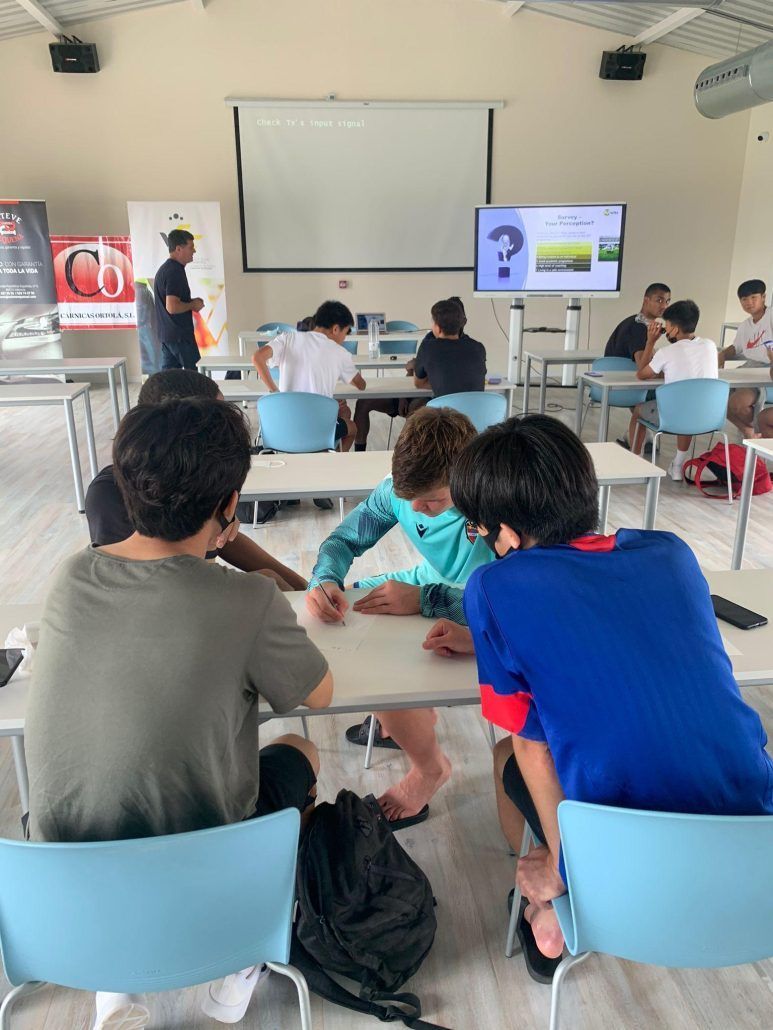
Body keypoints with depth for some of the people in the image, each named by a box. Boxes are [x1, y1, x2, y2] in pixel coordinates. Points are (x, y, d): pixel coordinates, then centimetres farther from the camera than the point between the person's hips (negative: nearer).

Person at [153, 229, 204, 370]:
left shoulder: (164, 269, 14)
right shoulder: (175, 272, -18)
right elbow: (172, 307, -27)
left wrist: (190, 301, 13)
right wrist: (192, 305, -11)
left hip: (165, 333, 9)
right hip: (179, 335, -9)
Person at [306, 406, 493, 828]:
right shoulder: (399, 490, -14)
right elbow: (344, 540, -5)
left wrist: (423, 598, -44)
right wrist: (325, 580, -28)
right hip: (431, 586, 7)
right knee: (337, 603, 2)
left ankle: (429, 769, 8)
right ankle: (410, 714, 21)